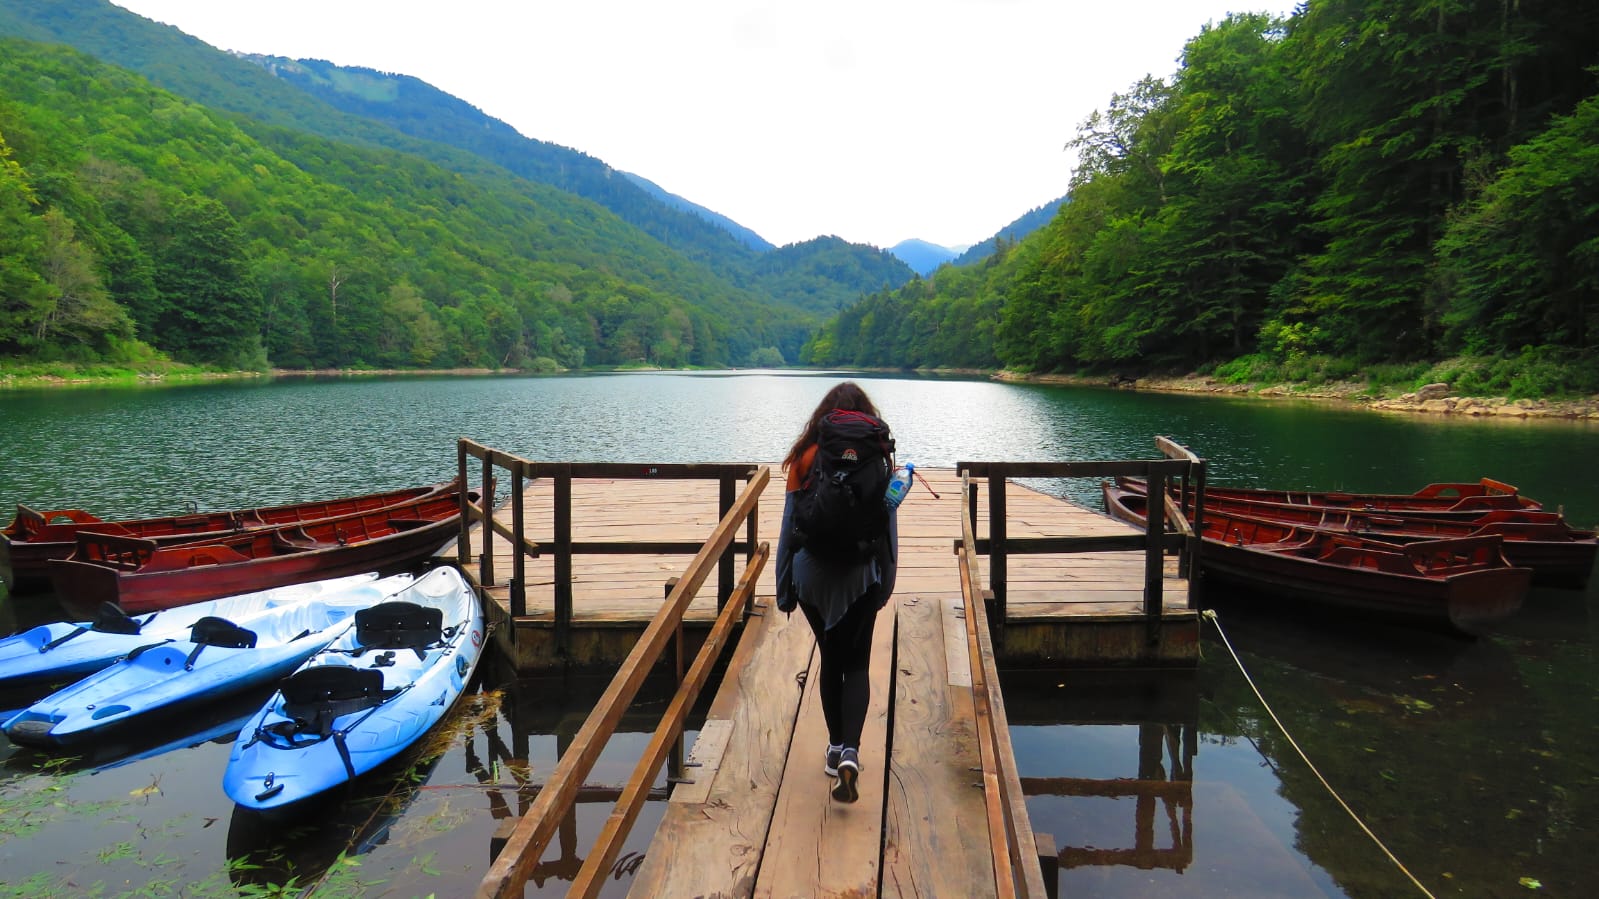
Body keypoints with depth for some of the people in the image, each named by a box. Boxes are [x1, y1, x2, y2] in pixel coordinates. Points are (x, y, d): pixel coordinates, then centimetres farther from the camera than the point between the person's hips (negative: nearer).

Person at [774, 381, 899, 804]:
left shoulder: (804, 459, -3)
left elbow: (790, 525, -1)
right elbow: (889, 526, -2)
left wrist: (784, 586, 7)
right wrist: (886, 583, 9)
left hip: (813, 575, 1)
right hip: (861, 576, -1)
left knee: (830, 660, 17)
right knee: (856, 664, 7)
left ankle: (836, 748, 26)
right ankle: (850, 751, -11)